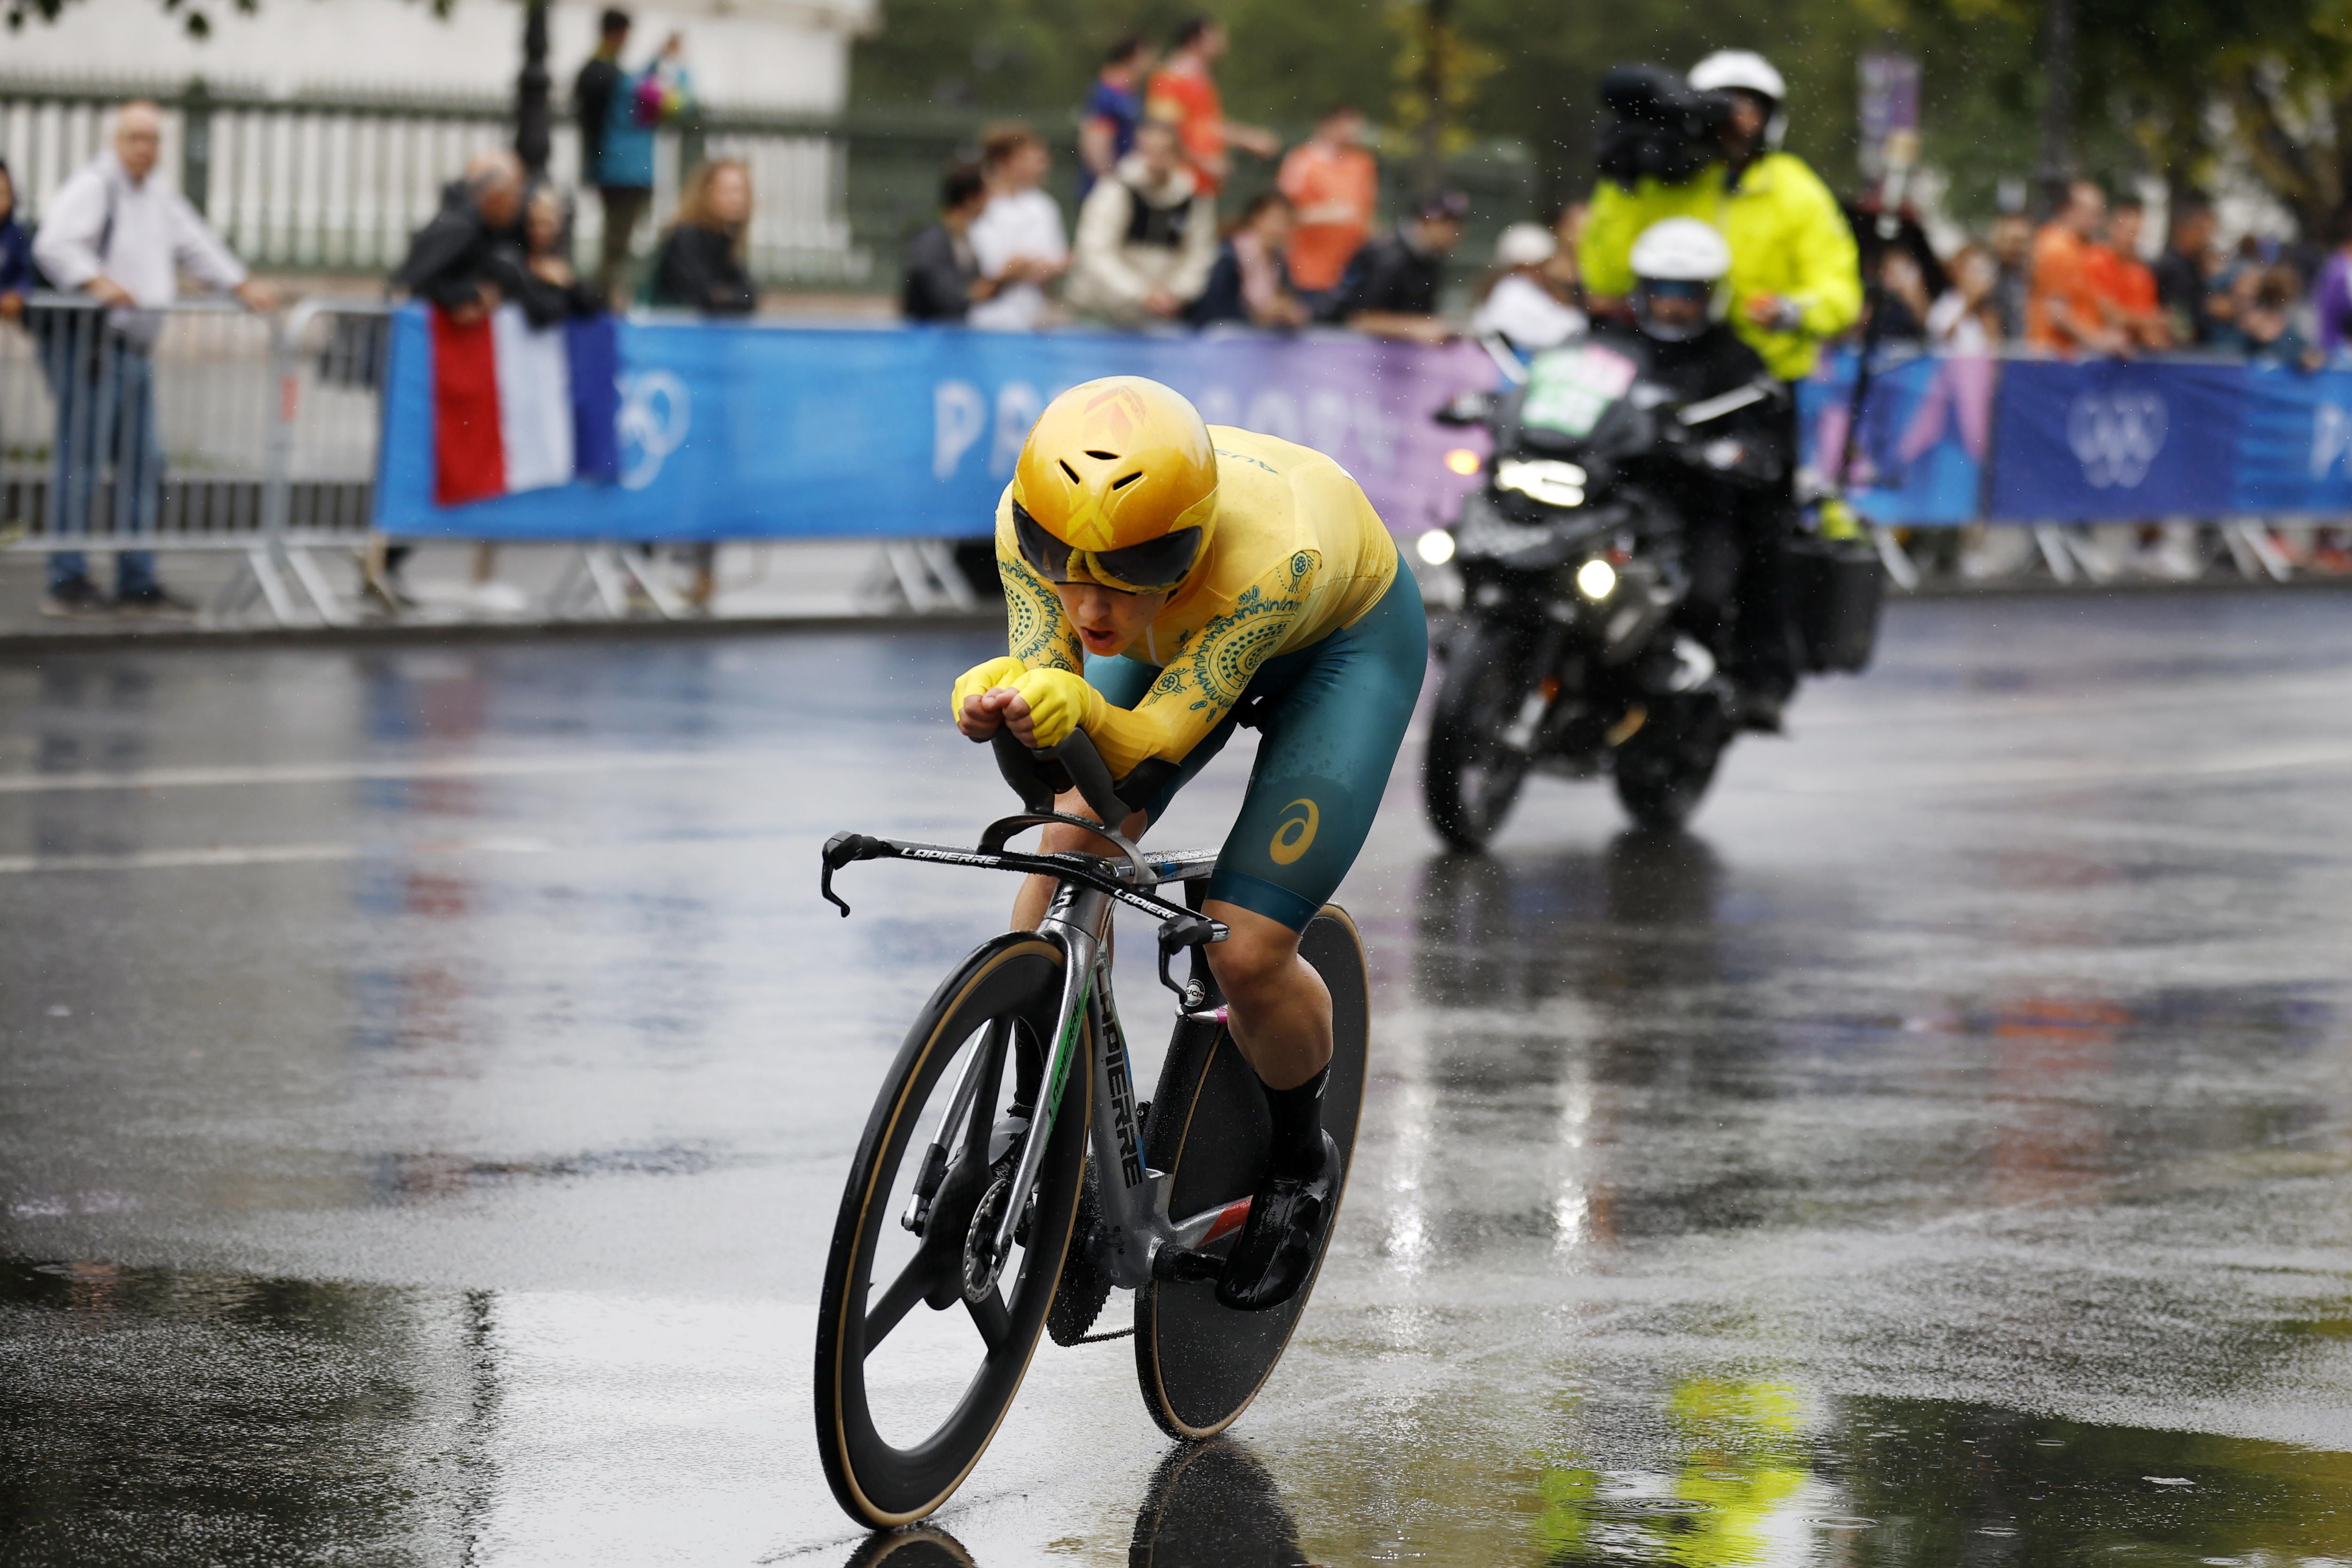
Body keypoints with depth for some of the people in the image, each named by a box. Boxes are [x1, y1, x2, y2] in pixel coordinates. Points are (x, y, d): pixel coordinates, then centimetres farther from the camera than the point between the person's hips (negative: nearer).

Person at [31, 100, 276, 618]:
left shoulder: (158, 194, 18)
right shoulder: (93, 186, -9)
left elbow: (196, 244, 28)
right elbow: (55, 245, -24)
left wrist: (244, 286, 21)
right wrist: (98, 284, -37)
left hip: (134, 346, 9)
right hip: (88, 340, -9)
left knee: (142, 464, 10)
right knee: (80, 462, -8)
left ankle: (136, 581, 16)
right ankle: (66, 581, -4)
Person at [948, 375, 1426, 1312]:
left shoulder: (1269, 555, -45)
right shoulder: (1028, 520, -33)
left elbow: (1153, 744, -44)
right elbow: (1047, 672, -32)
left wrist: (1077, 711, -66)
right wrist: (993, 700, -55)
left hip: (1347, 638, -4)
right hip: (1177, 632, 4)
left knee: (1245, 953, -15)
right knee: (1068, 847, -18)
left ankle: (1301, 1165, 15)